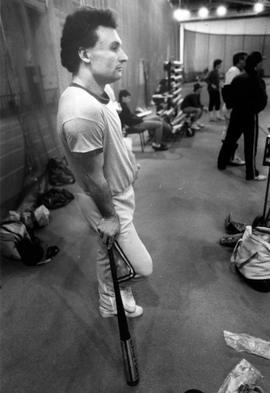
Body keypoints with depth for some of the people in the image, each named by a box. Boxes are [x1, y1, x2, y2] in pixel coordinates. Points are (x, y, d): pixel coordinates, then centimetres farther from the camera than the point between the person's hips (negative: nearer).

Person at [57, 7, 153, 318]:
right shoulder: (83, 111, -34)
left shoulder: (99, 92, -2)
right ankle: (116, 298, 39)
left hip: (118, 194, 9)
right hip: (107, 204, -9)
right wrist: (109, 217, -14)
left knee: (109, 256, 26)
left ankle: (110, 303, 52)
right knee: (142, 267, 4)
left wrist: (129, 166, 22)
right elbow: (94, 179, -26)